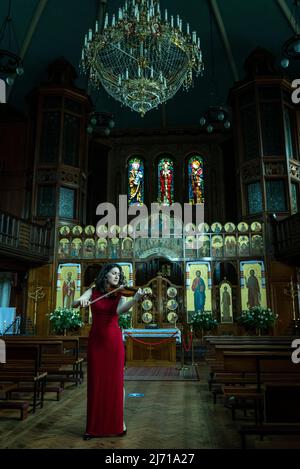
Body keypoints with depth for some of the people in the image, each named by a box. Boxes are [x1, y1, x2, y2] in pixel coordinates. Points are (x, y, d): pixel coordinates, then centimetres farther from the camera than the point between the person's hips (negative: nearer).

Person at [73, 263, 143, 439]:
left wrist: (135, 299, -37)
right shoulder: (93, 291, 5)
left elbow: (120, 310, -20)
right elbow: (75, 304, -6)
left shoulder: (119, 295, 0)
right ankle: (94, 426, 20)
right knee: (96, 381, 7)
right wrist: (81, 301, -29)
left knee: (116, 380, 3)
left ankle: (119, 422, 16)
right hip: (96, 340, 1)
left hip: (114, 340, -1)